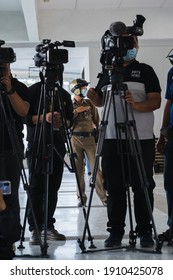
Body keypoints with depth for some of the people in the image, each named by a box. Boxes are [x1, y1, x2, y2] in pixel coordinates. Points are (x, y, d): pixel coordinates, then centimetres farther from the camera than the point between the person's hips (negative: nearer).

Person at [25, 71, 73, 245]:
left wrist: (63, 122, -4)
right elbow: (25, 116, -3)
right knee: (36, 187, -6)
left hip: (57, 144, 4)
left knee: (53, 187, 4)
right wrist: (43, 118, -16)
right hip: (37, 144, -4)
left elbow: (70, 119, 18)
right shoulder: (34, 90, 3)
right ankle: (34, 229, -3)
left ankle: (48, 226, 12)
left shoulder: (64, 94, 16)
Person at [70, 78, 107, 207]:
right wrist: (76, 111, -11)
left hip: (90, 138, 0)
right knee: (79, 170, 2)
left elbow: (97, 120, 13)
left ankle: (104, 196, -5)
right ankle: (81, 196, 11)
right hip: (75, 139, 0)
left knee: (95, 168, -6)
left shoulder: (89, 103, 9)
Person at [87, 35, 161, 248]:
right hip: (111, 138, 3)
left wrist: (137, 105, -21)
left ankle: (145, 232, 10)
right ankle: (115, 232, 13)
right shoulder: (107, 72, 15)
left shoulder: (145, 71, 5)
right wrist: (93, 97, -2)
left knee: (142, 187, 1)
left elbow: (156, 101, -2)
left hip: (141, 138, -3)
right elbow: (100, 101, 20)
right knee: (114, 187, 5)